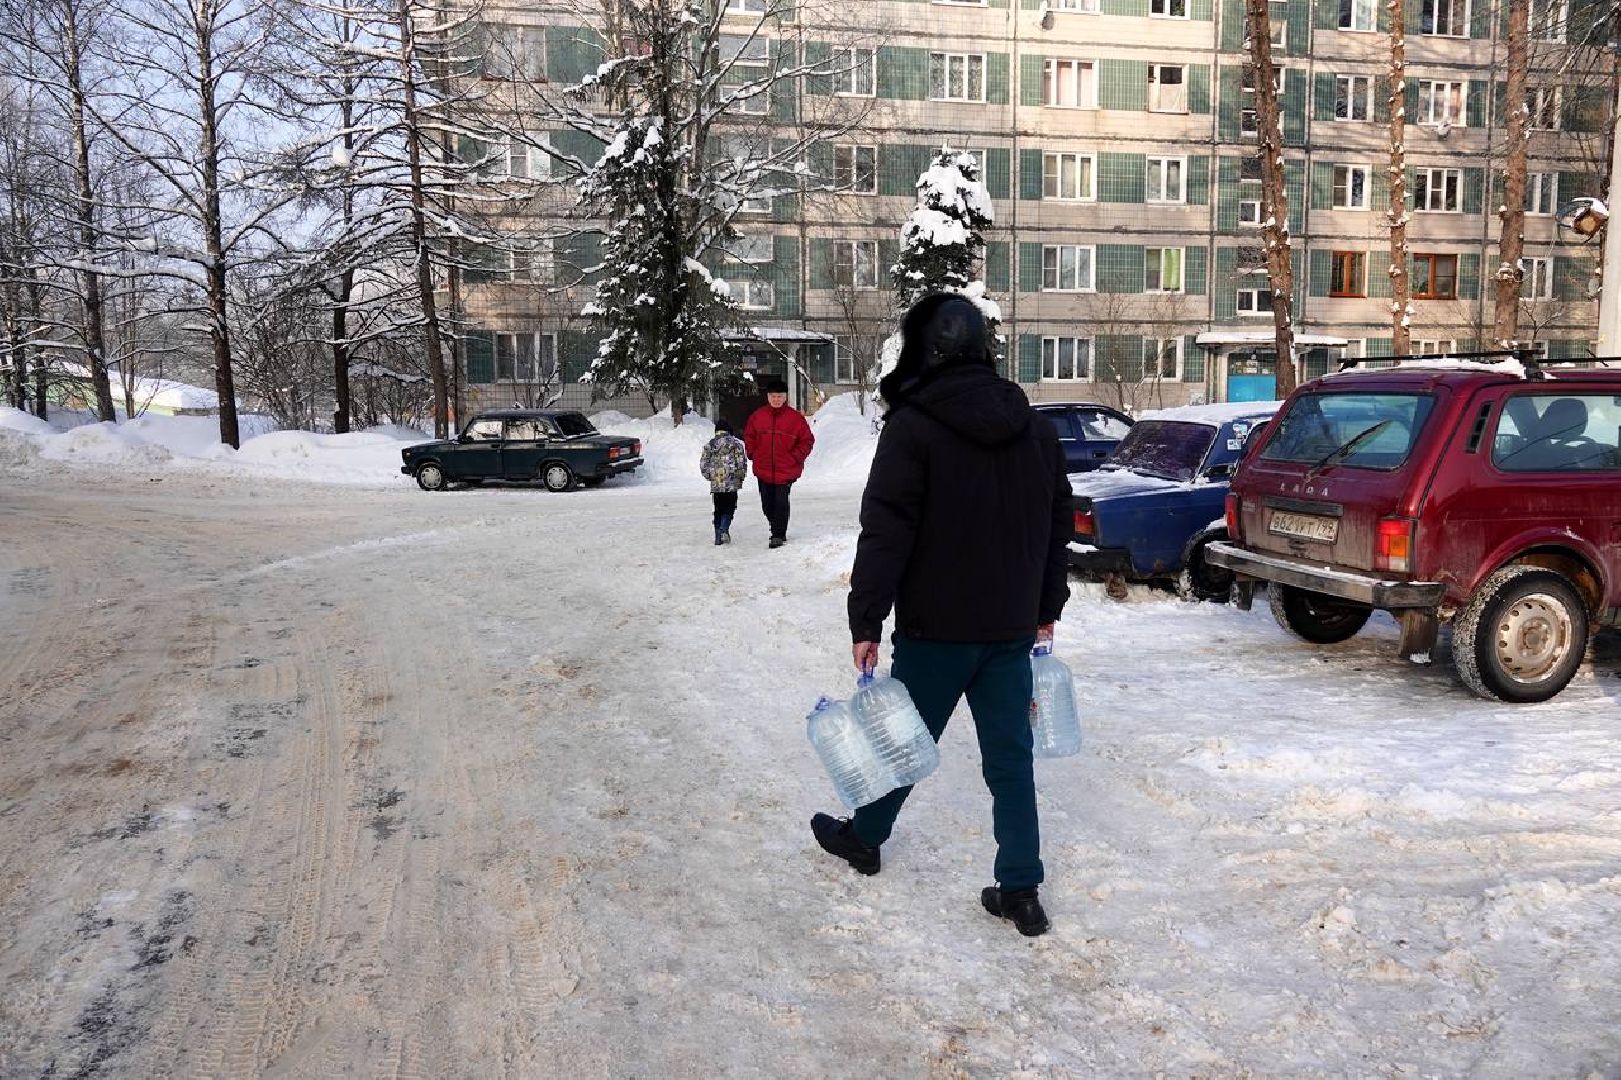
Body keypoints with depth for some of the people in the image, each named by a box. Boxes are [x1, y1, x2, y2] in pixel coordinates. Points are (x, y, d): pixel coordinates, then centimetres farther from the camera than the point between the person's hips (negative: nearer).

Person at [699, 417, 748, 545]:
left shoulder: (709, 445, 8)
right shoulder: (735, 443, -3)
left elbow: (703, 464, 8)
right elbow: (741, 462, -7)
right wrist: (741, 477, 7)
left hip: (715, 484, 4)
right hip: (731, 483, -4)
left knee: (718, 510, 12)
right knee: (729, 507, 4)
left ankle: (718, 537, 11)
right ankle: (724, 529, -19)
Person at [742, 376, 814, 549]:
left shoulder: (795, 417, -6)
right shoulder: (758, 416, 1)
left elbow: (807, 440, 2)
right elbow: (748, 436, 16)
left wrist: (796, 457, -5)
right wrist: (753, 454, 7)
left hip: (786, 470, -3)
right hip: (763, 470, 3)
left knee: (781, 502, -7)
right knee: (767, 504, 12)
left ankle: (778, 534, 5)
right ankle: (778, 529, 32)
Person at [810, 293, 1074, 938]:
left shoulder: (913, 427, -13)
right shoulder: (1035, 427, 8)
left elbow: (885, 534, -17)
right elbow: (1059, 526, 14)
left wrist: (866, 623, -12)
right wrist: (1047, 610, 22)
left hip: (935, 626, -5)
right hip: (1012, 627, 5)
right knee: (1010, 755, 9)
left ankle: (863, 836, 35)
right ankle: (1021, 891, 13)